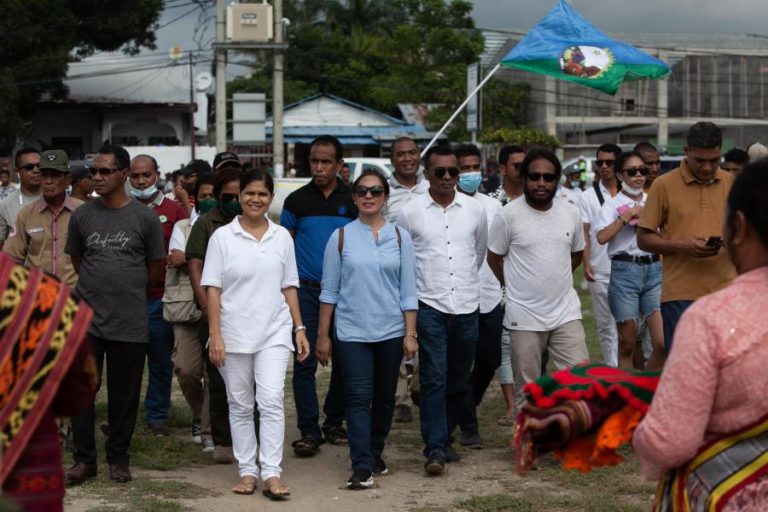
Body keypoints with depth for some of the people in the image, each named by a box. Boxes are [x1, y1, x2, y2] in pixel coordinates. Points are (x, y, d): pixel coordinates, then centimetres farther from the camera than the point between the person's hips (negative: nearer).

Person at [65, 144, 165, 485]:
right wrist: (100, 288, 11)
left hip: (130, 323, -1)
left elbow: (157, 267, 8)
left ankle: (118, 458, 20)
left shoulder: (145, 218, -1)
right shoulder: (82, 215, 4)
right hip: (87, 317, 2)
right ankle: (84, 459, 12)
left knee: (124, 395, 6)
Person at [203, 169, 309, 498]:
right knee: (240, 406, 6)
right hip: (234, 334, -1)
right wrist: (215, 335, -9)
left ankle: (271, 474, -11)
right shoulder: (222, 237, 0)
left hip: (274, 333, 1)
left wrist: (299, 328, 6)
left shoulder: (282, 237, 7)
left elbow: (289, 286, 12)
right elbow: (212, 288, -3)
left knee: (272, 401, -11)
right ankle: (247, 471, 15)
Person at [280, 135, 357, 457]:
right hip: (306, 289, -1)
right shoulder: (296, 201, 3)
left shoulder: (354, 200, 4)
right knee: (305, 361, -6)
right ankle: (308, 431, -2)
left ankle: (334, 423, 22)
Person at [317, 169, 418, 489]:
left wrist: (410, 333, -1)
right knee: (359, 398, -9)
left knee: (384, 398, 11)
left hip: (391, 331, 2)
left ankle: (375, 454, 27)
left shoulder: (400, 237, 4)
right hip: (352, 333, -2)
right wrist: (322, 336, 1)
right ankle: (362, 467, -11)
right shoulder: (341, 237, 1)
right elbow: (329, 290, 2)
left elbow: (408, 291, 4)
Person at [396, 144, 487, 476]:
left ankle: (442, 439, 24)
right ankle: (435, 449, -10)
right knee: (434, 379, -10)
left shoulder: (475, 210, 6)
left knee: (459, 380, 9)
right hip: (429, 306, -3)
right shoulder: (410, 212, -1)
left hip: (466, 305, 3)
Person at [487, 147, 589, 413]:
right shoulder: (508, 215, -8)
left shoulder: (571, 214, 4)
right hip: (524, 318, -3)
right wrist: (518, 286, 6)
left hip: (566, 313, 3)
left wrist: (555, 279, 12)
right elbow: (494, 258, 2)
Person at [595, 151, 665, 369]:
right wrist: (627, 216, -11)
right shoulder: (613, 204, 3)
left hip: (654, 269, 3)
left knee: (662, 343, -9)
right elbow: (602, 237, -13)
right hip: (624, 270, -3)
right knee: (627, 343, 4)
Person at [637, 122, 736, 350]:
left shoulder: (732, 183, 9)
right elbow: (643, 239, 1)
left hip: (726, 291, 3)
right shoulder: (664, 185, -1)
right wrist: (681, 246, -15)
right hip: (680, 296, -3)